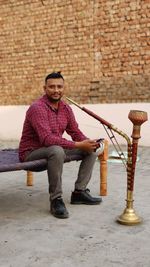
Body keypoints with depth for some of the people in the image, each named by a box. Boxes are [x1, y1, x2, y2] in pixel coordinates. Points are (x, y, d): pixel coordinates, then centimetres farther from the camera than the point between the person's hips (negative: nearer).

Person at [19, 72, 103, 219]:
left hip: (55, 149, 8)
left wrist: (88, 142, -16)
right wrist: (78, 145, -35)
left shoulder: (66, 108, 3)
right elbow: (47, 139, -33)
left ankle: (79, 192, 5)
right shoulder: (37, 108, -22)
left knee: (91, 150, 1)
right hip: (31, 153, -8)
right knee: (57, 150, -40)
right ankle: (56, 200, -25)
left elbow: (76, 132, 7)